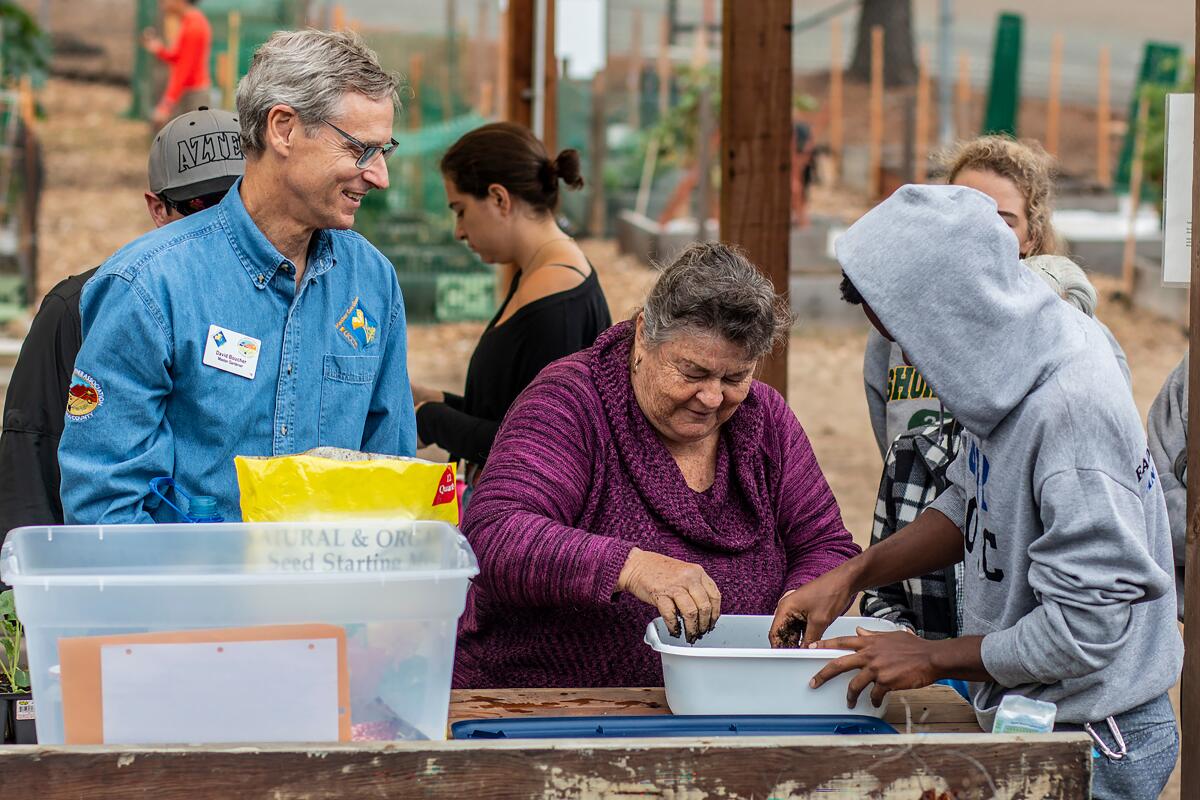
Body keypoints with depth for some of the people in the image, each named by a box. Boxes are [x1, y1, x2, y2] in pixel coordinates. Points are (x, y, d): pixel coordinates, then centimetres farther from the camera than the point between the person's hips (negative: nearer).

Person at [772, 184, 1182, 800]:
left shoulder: (1072, 414, -29)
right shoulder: (1007, 368, -1)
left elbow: (1086, 627, -27)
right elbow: (969, 506, 16)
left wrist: (933, 659, -15)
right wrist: (852, 574, 3)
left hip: (1091, 743, -8)